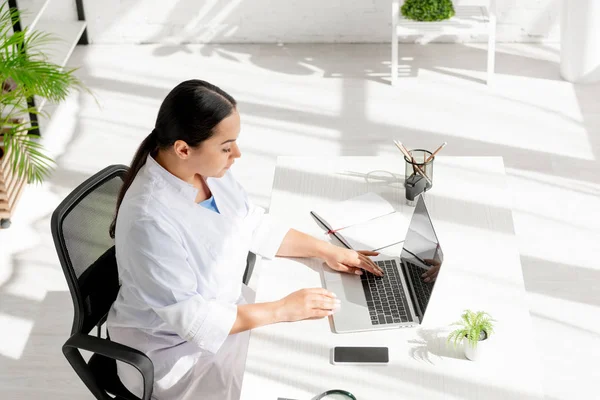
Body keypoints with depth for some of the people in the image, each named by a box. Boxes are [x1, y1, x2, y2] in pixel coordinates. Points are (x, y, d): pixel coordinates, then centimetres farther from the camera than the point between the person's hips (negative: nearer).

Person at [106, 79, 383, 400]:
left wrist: (326, 250, 2)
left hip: (225, 309, 8)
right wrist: (283, 309, -25)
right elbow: (192, 319, -29)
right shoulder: (151, 221, -33)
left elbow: (254, 225, 8)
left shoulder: (208, 168, -8)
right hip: (178, 348, -7)